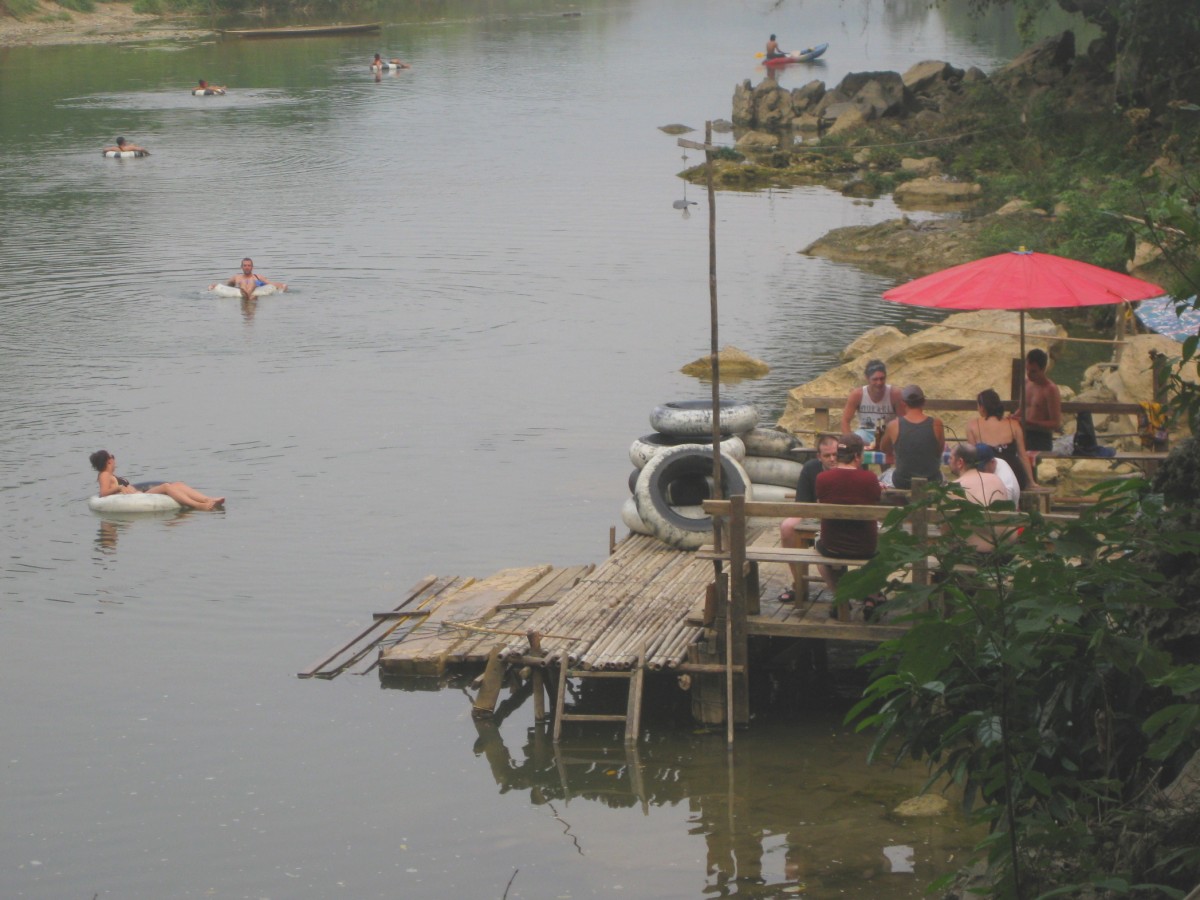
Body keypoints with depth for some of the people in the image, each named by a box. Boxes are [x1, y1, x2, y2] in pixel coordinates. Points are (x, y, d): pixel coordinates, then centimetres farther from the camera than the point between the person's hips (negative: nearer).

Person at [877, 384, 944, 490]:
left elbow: (884, 449, 7)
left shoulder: (893, 425, -12)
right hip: (932, 481, 0)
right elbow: (940, 450, 4)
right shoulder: (936, 424, -13)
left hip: (902, 483, 0)